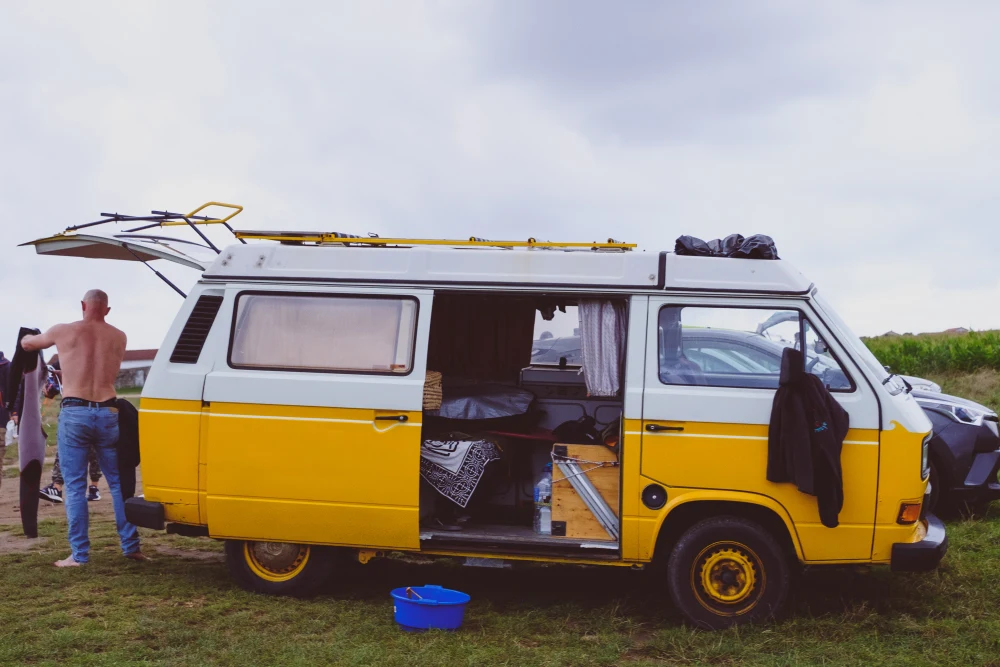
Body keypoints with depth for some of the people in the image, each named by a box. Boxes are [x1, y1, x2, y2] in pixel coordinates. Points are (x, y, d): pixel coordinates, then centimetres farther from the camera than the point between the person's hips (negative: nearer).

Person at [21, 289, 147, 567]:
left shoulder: (63, 331, 1)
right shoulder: (118, 338, 7)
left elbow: (26, 343, 18)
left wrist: (30, 336, 42)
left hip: (74, 413, -2)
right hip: (107, 413, 2)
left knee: (74, 486, 2)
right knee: (118, 483, 11)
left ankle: (79, 554, 2)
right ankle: (130, 546, 11)